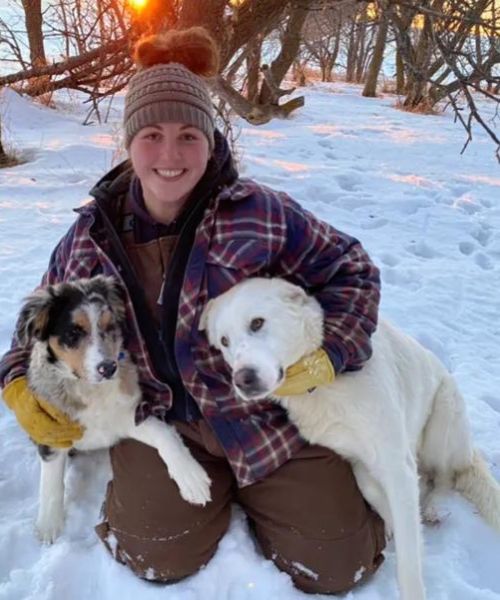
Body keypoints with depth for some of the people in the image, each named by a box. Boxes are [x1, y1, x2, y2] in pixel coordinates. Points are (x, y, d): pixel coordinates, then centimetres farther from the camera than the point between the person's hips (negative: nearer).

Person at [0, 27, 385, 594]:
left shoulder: (260, 214, -17)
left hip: (270, 410, -2)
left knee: (335, 565, -3)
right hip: (160, 415, 3)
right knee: (159, 557, -11)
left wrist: (329, 354, -20)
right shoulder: (91, 237, -4)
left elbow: (350, 270, -6)